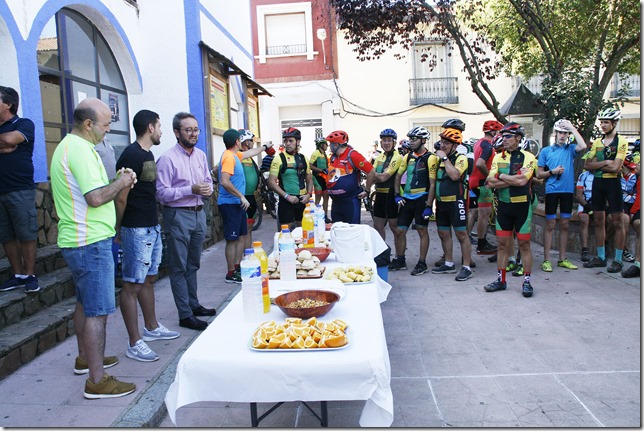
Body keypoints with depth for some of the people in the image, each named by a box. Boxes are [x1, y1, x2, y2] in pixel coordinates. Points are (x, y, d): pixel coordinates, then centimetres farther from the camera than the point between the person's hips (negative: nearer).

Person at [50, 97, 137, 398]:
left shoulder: (67, 145, 16)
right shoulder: (80, 149, -18)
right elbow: (96, 198, -25)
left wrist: (116, 181, 8)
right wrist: (121, 183, -9)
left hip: (77, 241, 11)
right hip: (91, 242, -11)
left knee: (85, 303, 21)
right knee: (98, 311, -6)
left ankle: (85, 358, 37)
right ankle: (97, 381, 1)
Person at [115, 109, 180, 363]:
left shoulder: (148, 154, 14)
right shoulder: (131, 155, -16)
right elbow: (121, 197, -16)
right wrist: (119, 229, -8)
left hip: (152, 227, 10)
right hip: (137, 230, -10)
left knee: (148, 279, 19)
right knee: (132, 285, -2)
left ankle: (151, 328, 33)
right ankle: (134, 344, 5)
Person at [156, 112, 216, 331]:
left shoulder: (201, 155, 10)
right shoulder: (167, 159, -12)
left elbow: (208, 180, 20)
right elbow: (161, 193, -16)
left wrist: (208, 188, -3)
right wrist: (191, 190, -22)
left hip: (198, 213, 7)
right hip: (178, 216, -7)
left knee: (193, 264, 18)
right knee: (179, 268, 2)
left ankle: (193, 304, 32)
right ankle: (185, 315, 9)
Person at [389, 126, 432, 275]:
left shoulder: (429, 158, -8)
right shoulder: (408, 157, 11)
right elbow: (398, 176, 18)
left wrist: (429, 204, -15)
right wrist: (397, 195, 7)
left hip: (421, 199, -6)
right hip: (407, 199, 6)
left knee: (422, 230, 3)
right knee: (400, 230, 8)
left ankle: (422, 263, 13)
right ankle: (400, 260, 22)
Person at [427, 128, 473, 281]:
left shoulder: (461, 158, -7)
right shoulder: (437, 159, 13)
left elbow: (455, 175, -27)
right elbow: (432, 184, 16)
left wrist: (445, 158, -18)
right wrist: (428, 205, 13)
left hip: (456, 202, -7)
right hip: (441, 202, 7)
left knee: (461, 234, -5)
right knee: (443, 234, 12)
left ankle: (466, 268, 1)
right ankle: (449, 264, 24)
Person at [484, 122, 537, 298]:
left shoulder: (528, 157, -6)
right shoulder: (498, 158, 6)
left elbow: (522, 181, -21)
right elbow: (491, 182, -6)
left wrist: (501, 176, -9)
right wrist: (514, 180, -14)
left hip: (522, 205, -4)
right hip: (503, 205, 4)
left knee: (524, 244, 3)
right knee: (502, 244, 9)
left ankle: (527, 282, 13)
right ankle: (501, 280, 19)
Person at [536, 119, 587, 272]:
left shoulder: (571, 149, 8)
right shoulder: (546, 151, 5)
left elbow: (583, 146, -16)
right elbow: (539, 174, 4)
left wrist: (572, 127, -10)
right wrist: (552, 172, -14)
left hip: (568, 190, 2)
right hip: (552, 190, -2)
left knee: (565, 225, 8)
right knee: (550, 225, 0)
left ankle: (562, 259, 17)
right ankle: (546, 260, 3)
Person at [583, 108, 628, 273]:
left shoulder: (621, 141, -6)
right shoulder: (597, 142, 10)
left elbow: (615, 167, -17)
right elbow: (587, 165, 1)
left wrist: (597, 164, -7)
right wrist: (604, 162, -12)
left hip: (612, 183, -5)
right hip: (597, 182, 6)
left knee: (617, 222, -2)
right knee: (599, 221, 9)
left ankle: (618, 260, 5)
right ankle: (601, 257, 18)